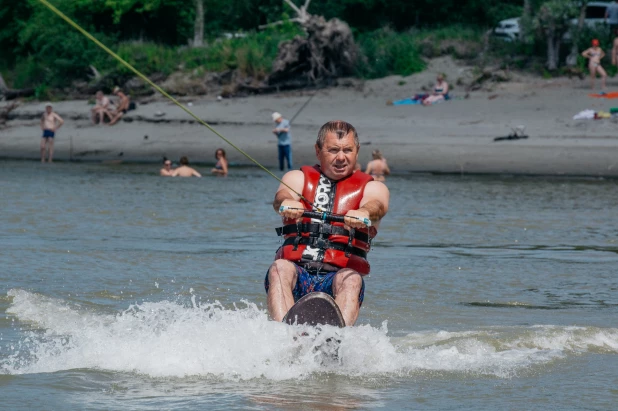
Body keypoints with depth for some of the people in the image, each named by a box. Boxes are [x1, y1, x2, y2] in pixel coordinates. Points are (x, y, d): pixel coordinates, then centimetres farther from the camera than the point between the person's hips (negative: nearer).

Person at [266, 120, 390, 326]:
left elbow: (376, 206, -11)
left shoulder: (372, 188, 14)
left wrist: (363, 213, -37)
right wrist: (287, 204, -34)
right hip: (296, 273, 1)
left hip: (337, 277, -1)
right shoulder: (298, 178, 17)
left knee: (350, 279, -33)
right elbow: (282, 197, -7)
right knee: (280, 268, -31)